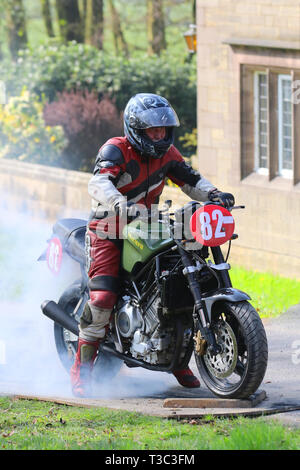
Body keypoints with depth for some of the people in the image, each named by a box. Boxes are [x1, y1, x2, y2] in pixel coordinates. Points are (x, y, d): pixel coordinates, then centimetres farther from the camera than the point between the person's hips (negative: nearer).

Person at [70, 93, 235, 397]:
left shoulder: (166, 153, 5)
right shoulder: (116, 150, -16)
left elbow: (191, 180, 11)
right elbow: (99, 183, -33)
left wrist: (214, 195, -11)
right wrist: (119, 204, -53)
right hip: (108, 230, -6)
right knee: (102, 297, -20)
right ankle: (80, 372, -14)